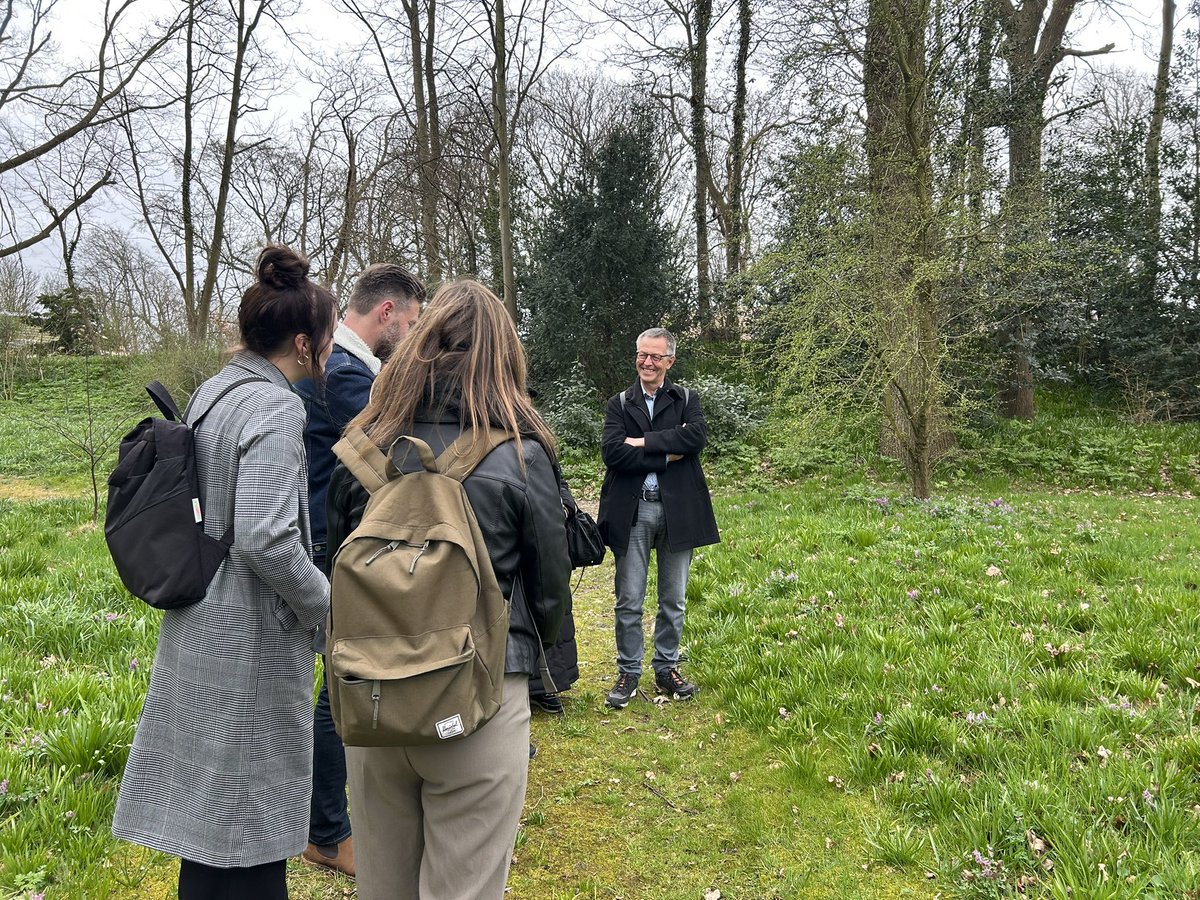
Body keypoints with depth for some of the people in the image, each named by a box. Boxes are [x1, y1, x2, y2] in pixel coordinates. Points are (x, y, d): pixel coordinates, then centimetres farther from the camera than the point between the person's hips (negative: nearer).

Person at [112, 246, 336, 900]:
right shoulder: (274, 408, -20)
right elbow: (267, 538, -27)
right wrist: (324, 601, -11)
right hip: (250, 646, -8)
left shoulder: (212, 391, 7)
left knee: (208, 812, 21)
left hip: (199, 631, 9)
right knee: (247, 829, 7)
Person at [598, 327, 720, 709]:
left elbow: (697, 436, -14)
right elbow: (612, 452, -11)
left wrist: (643, 441, -15)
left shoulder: (686, 400, 7)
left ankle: (667, 669, 27)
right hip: (632, 512, -1)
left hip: (677, 511, 1)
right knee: (629, 601, 5)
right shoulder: (619, 404, 5)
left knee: (673, 600, 12)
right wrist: (667, 456, -13)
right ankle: (628, 672, 19)